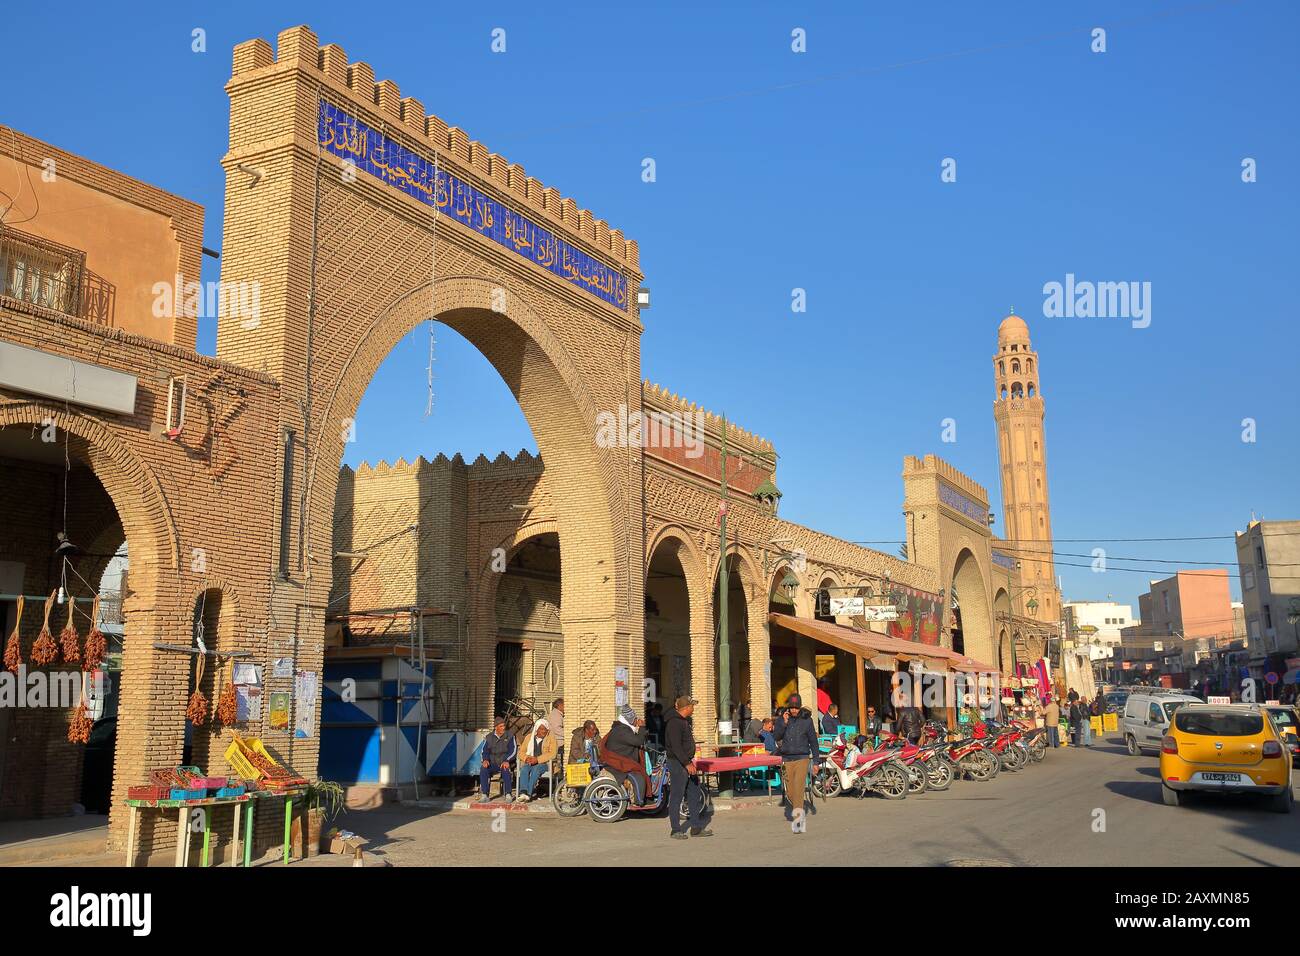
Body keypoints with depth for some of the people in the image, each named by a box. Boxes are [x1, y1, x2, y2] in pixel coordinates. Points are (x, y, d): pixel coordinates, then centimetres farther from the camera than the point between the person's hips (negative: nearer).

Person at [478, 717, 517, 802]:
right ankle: (484, 795, -26)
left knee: (506, 770, -36)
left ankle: (508, 795, -29)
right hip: (492, 763, 2)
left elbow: (513, 750, -4)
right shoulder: (489, 737, 12)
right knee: (483, 769, -28)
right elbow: (485, 750, 8)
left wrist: (506, 761, -21)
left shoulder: (509, 737, 4)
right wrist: (485, 760, -14)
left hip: (504, 763, -2)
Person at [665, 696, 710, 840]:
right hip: (677, 763, -10)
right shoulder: (674, 722, -17)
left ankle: (696, 827, 18)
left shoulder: (684, 721, 16)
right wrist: (687, 763, -25)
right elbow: (676, 747, -23)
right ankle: (675, 830, 3)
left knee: (694, 795, 12)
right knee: (676, 797, -3)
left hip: (686, 762, 10)